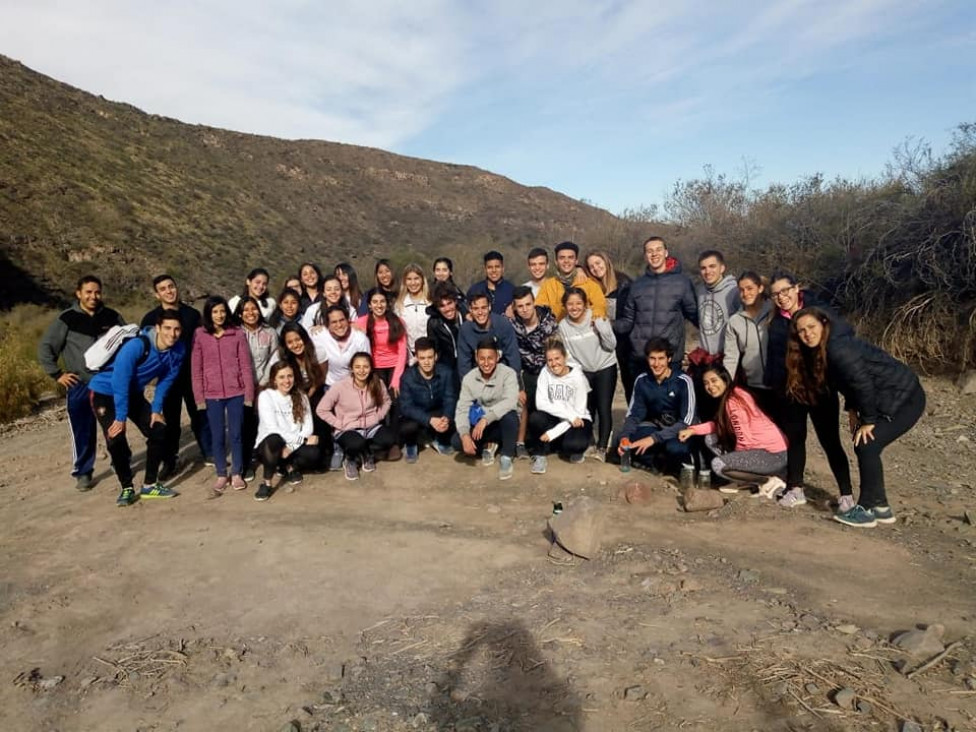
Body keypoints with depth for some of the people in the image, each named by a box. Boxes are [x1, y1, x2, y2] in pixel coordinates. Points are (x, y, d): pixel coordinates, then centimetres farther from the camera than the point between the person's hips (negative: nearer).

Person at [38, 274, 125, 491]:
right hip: (80, 386, -2)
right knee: (83, 432, 1)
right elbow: (45, 348, 0)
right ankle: (82, 473, 15)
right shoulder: (66, 319, -4)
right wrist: (57, 374, -4)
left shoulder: (112, 317, 3)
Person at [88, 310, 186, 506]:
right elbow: (120, 382, -30)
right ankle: (127, 488, 4)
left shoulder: (179, 350, -15)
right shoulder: (136, 346, -33)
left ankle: (150, 484, 11)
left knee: (159, 431, -3)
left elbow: (166, 380, -1)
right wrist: (121, 417, -25)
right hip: (105, 391, -6)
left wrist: (156, 409, -3)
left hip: (134, 393, 6)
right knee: (116, 439, -16)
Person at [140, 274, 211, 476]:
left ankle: (209, 454, 23)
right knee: (171, 421, 7)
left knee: (201, 416, 10)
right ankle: (170, 461, 17)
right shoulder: (150, 318, -1)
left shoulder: (192, 314, 3)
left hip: (194, 374, 1)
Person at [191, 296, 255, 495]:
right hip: (212, 394, 0)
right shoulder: (199, 336, -1)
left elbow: (246, 366, 0)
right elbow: (196, 369, 1)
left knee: (236, 434, 7)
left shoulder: (238, 335, 0)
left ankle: (237, 473, 19)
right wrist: (199, 397, -3)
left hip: (236, 392, 0)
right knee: (217, 436, 8)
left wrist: (249, 394, -3)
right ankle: (221, 474, 21)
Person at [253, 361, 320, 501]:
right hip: (269, 446, -3)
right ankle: (266, 484, -22)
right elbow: (272, 429, -18)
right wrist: (301, 439, -21)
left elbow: (308, 426, -3)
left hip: (295, 446, 3)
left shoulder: (301, 396, 4)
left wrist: (292, 447, -18)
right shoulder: (266, 396, -9)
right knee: (275, 440, -39)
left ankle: (289, 468, 3)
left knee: (313, 453, -29)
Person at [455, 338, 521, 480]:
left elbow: (510, 402, -34)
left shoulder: (508, 373, -18)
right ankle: (488, 445, 9)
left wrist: (486, 419, -45)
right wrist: (465, 435, -30)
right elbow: (462, 409, -14)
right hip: (481, 423, 3)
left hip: (503, 421, -3)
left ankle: (506, 458, -15)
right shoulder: (469, 378, -9)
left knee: (509, 416, -38)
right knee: (458, 441, -23)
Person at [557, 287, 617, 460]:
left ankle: (602, 448, -2)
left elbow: (611, 346, -14)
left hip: (605, 368, -2)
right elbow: (567, 354, 2)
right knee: (587, 410, 4)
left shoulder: (597, 319, -12)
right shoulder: (563, 326, -6)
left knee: (604, 409, -10)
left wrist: (601, 325, -25)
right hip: (583, 372, 2)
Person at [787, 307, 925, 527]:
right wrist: (853, 410, 7)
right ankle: (880, 506, 21)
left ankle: (866, 509, -1)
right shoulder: (821, 351, 4)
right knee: (863, 447, 10)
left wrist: (868, 421, -15)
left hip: (905, 399, -10)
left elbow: (863, 383, -24)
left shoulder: (838, 349, -26)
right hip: (886, 400, 10)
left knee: (867, 445, -12)